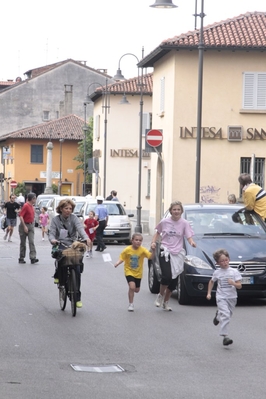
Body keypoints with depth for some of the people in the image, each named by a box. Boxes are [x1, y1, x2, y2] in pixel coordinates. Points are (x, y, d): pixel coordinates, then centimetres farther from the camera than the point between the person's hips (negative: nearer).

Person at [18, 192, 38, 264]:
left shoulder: (32, 206, 10)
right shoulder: (26, 206, -14)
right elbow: (21, 216, -19)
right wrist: (24, 226, -22)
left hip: (31, 225, 6)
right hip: (24, 225, -6)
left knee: (31, 242, -6)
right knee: (23, 243, 4)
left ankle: (33, 258, -14)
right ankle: (21, 258, 14)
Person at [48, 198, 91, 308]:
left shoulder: (73, 218, 2)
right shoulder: (55, 220, 4)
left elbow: (80, 228, -16)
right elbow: (51, 232, -7)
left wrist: (86, 237, -36)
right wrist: (52, 240, -31)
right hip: (60, 246, -1)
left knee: (77, 270, -10)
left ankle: (77, 297, -1)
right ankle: (58, 275, -8)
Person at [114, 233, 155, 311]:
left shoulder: (142, 250, -13)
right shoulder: (127, 250, -14)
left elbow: (150, 256, -23)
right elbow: (122, 258, -4)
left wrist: (153, 250, -41)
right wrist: (117, 263, -23)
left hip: (138, 273, 3)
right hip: (129, 271, -3)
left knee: (137, 290, 12)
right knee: (132, 286, -22)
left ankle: (131, 290, 51)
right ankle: (131, 304, -6)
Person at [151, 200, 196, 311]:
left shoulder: (184, 223, -1)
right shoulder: (164, 222, 1)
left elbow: (189, 237, -8)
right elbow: (158, 233, 16)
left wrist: (192, 242, -30)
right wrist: (153, 242, -2)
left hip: (177, 253, 2)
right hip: (165, 251, -2)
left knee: (174, 281, 7)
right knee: (167, 276, -20)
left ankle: (166, 302, 24)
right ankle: (160, 295, 7)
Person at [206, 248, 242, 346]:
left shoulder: (234, 272, -3)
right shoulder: (217, 272, 1)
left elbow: (239, 286, -5)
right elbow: (211, 282, 20)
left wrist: (234, 283, -25)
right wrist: (209, 293, 13)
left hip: (232, 297, 2)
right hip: (221, 297, -2)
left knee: (228, 315, 14)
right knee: (225, 315, -20)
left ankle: (218, 316, 49)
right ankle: (225, 336, -25)